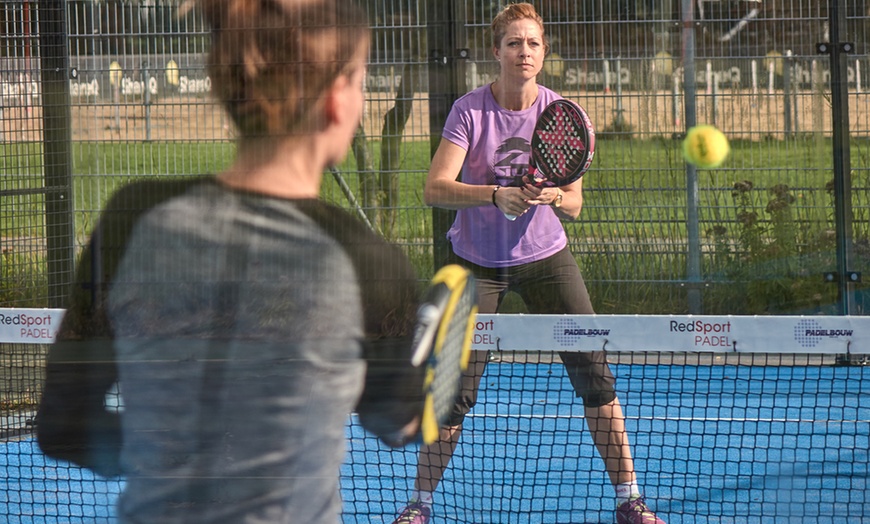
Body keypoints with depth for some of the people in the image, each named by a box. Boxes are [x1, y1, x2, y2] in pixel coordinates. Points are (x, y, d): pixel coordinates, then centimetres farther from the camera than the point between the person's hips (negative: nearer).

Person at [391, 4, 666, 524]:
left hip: (546, 257, 2)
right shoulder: (470, 110, -13)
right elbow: (436, 188, -21)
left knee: (595, 375, -5)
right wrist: (498, 195, -36)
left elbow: (574, 205, -5)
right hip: (477, 261, -2)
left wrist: (552, 196, -28)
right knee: (456, 391, -5)